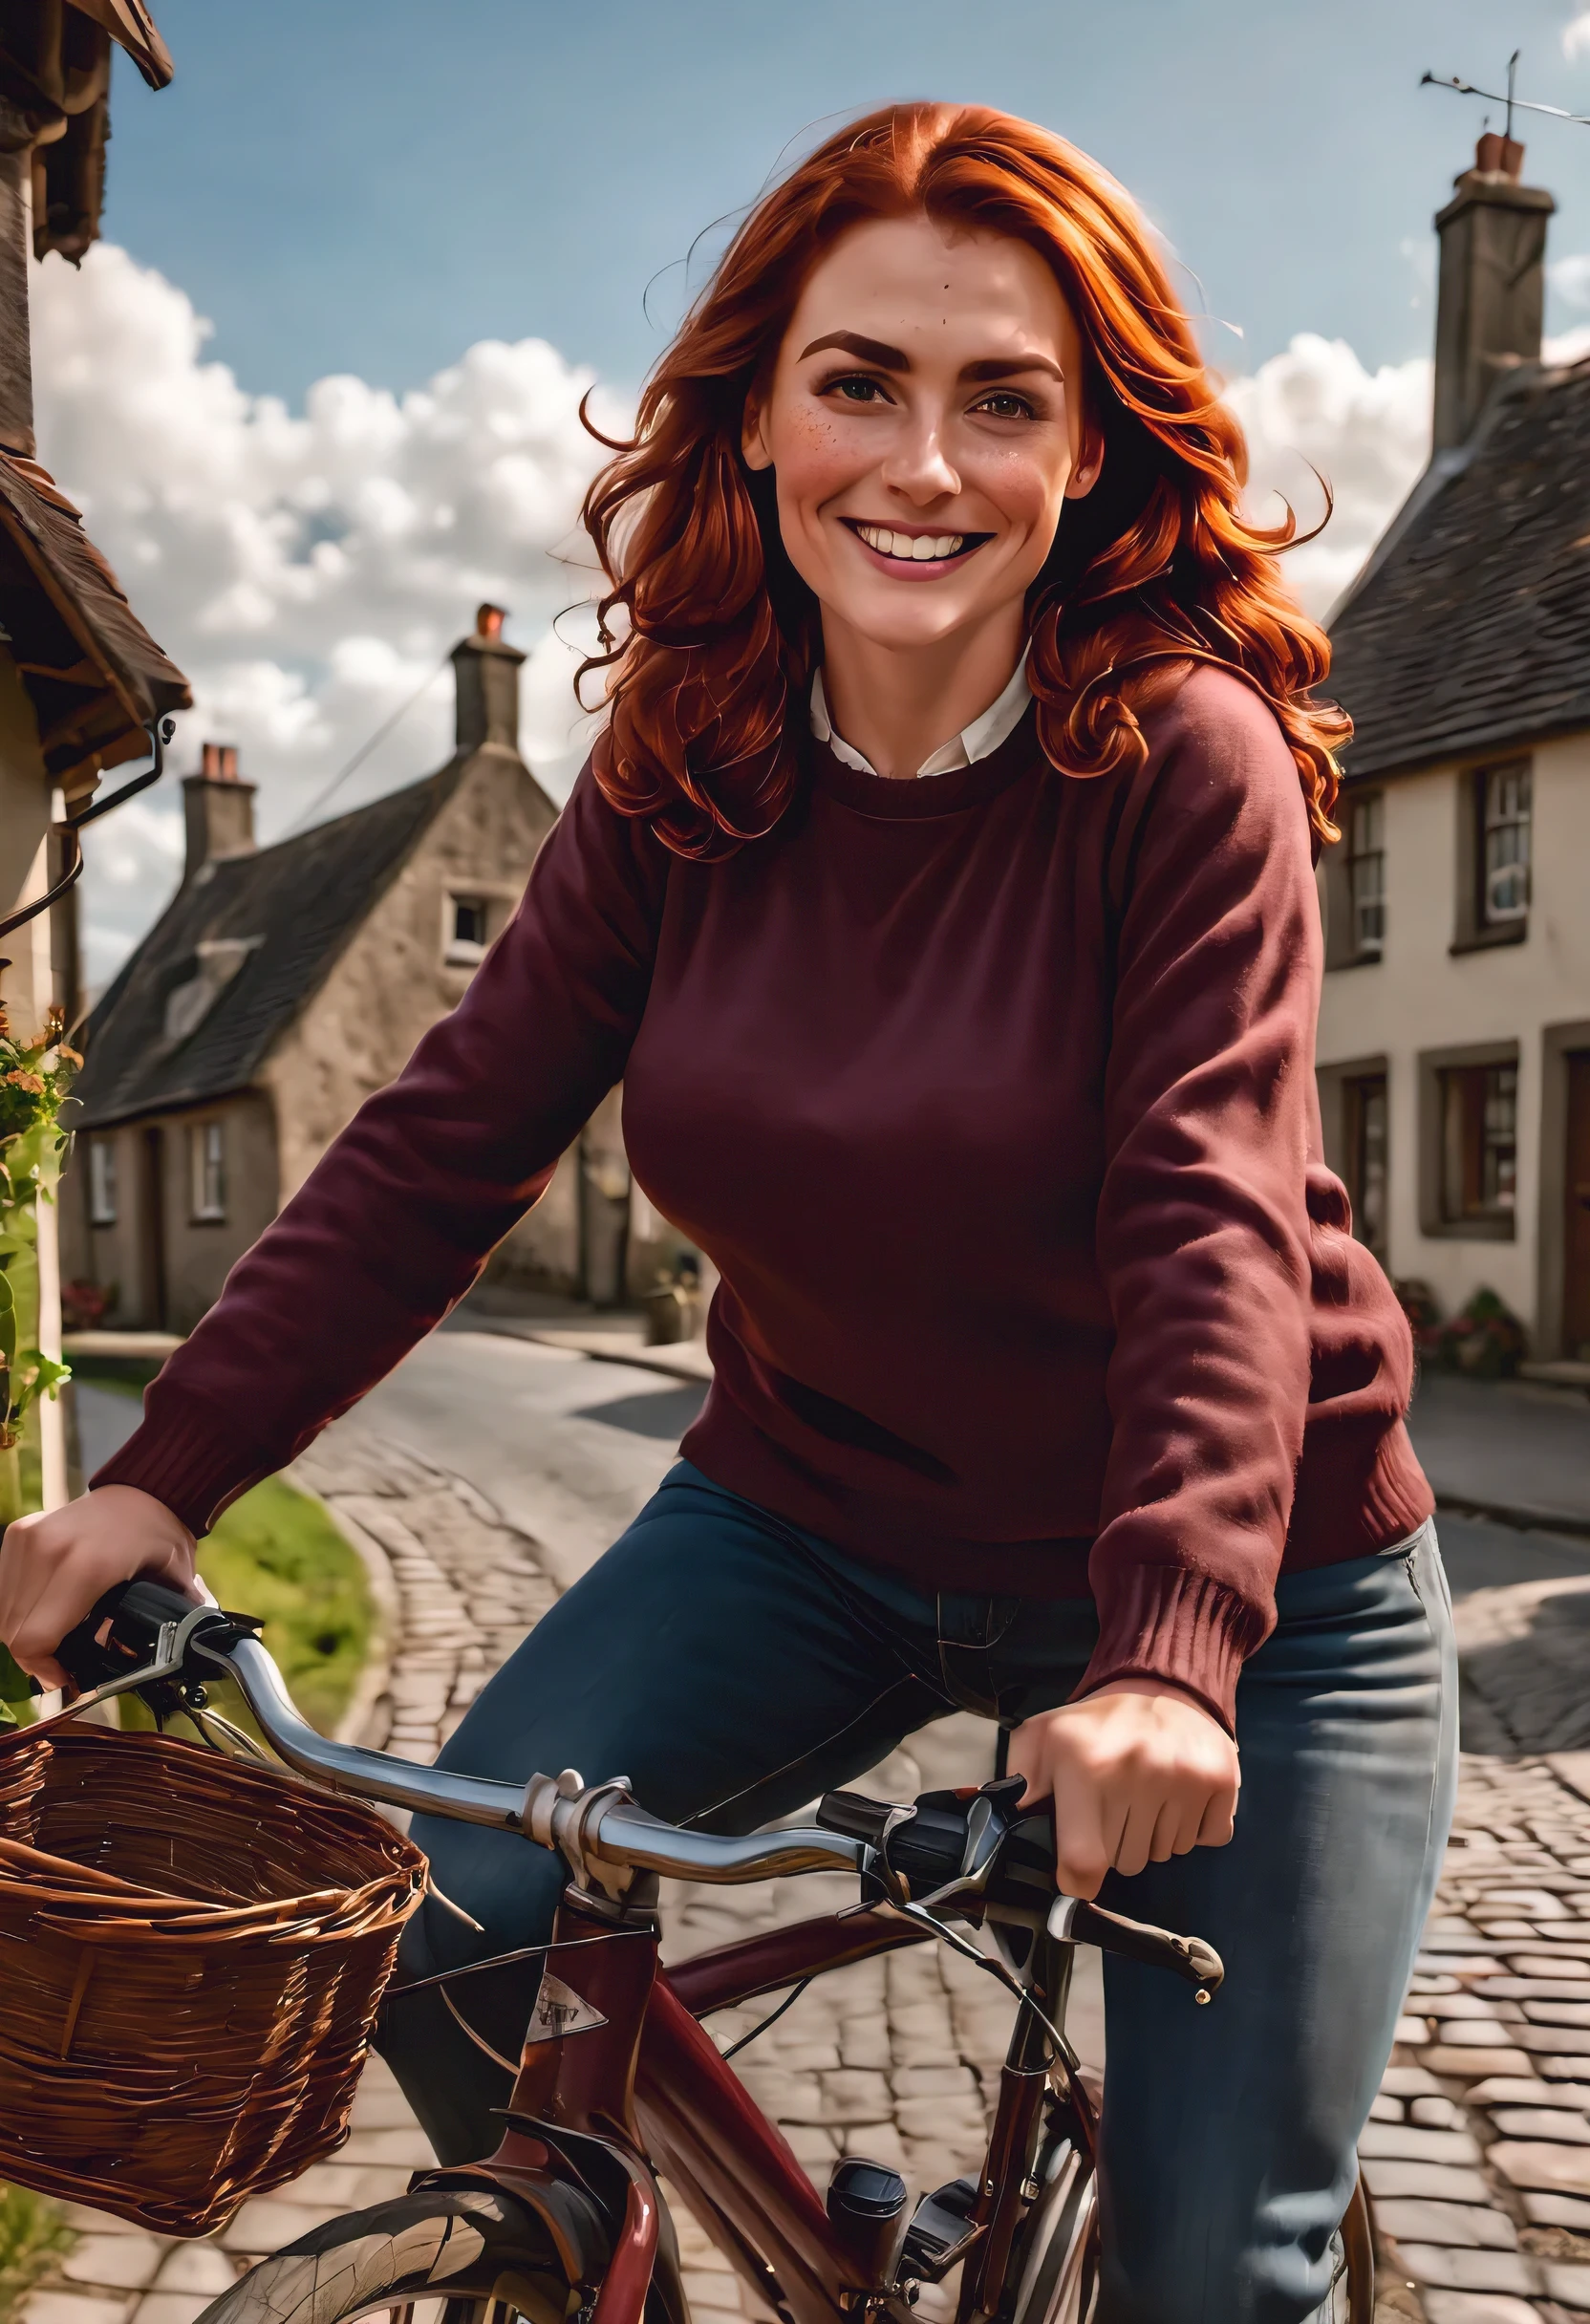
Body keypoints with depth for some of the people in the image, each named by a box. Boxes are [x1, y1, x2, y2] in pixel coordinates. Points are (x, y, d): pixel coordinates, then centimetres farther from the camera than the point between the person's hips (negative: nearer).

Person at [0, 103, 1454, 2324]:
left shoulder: (1183, 760, -17)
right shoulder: (682, 778, -5)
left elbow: (1213, 1220, -25)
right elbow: (445, 1139, -5)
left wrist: (1171, 1656, -37)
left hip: (1243, 1586, -2)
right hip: (817, 1526, 3)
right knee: (437, 1926, -12)